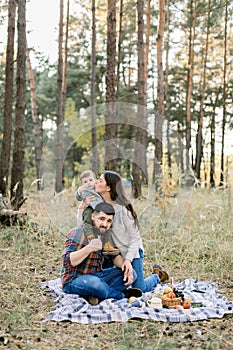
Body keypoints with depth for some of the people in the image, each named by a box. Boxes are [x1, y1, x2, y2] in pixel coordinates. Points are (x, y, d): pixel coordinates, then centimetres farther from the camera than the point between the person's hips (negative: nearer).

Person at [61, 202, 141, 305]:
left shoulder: (106, 235, 8)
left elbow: (115, 256, 12)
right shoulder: (77, 234, -15)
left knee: (131, 274, -5)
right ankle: (123, 296, -14)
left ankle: (96, 296, -23)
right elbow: (67, 261, -23)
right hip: (74, 281, -8)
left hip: (96, 276, 8)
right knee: (93, 282, -41)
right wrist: (88, 248, -37)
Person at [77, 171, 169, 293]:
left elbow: (135, 237, -17)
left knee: (139, 289, -1)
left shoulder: (122, 209, -23)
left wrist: (128, 259, -25)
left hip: (131, 252, -6)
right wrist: (83, 205, -20)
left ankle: (157, 275, 29)